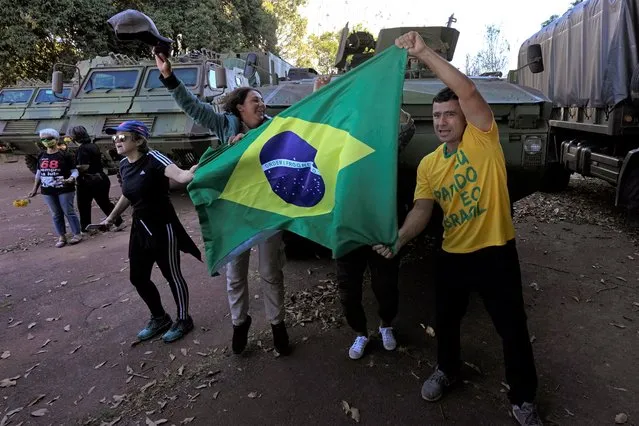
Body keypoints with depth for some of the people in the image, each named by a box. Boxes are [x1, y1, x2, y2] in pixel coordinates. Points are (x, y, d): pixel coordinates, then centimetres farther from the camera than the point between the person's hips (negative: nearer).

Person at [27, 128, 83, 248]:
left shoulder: (65, 155, -8)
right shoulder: (41, 157, 9)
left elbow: (74, 171, -8)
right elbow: (38, 173, 17)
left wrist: (71, 179, -28)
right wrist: (35, 189, 17)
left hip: (65, 190, -5)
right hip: (48, 191, 5)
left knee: (69, 212, -1)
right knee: (56, 214, 10)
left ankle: (77, 234, 11)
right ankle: (61, 237, 18)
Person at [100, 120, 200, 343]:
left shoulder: (152, 158, -18)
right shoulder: (124, 165, 5)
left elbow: (179, 175, -36)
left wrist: (193, 172, -57)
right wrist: (111, 217, 30)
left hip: (162, 227, -8)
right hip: (140, 228, 8)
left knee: (172, 275, 5)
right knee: (138, 277, 14)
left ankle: (183, 320, 25)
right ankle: (159, 318, 35)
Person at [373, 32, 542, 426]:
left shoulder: (483, 139, -10)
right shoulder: (428, 164, 3)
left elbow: (467, 91, -26)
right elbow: (422, 210, -4)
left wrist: (424, 52, -28)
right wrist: (400, 238, -23)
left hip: (496, 252, -4)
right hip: (453, 255, 5)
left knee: (513, 328, 9)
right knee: (446, 320, 20)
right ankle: (447, 370, 49)